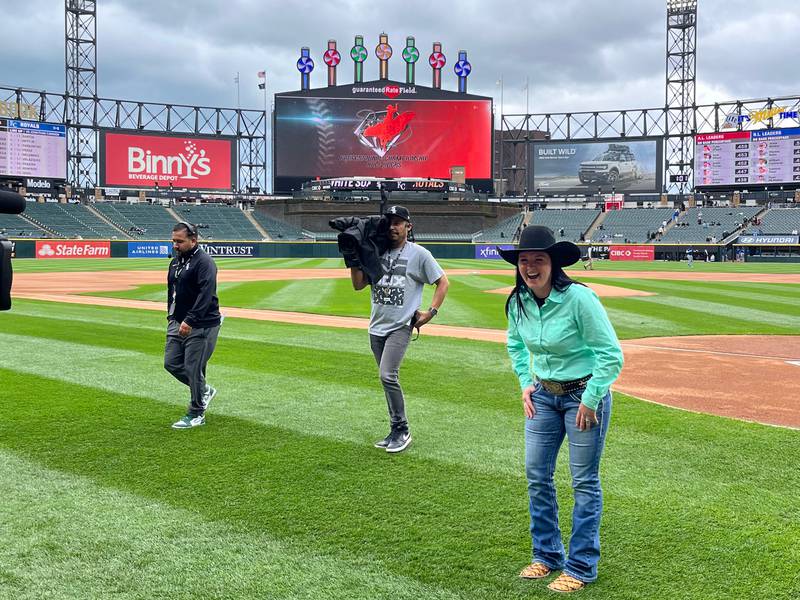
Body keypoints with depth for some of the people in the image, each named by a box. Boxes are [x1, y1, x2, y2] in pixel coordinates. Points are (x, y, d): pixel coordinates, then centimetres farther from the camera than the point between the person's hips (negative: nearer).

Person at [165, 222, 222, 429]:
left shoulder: (204, 262, -15)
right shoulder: (175, 262, 13)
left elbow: (205, 295, -24)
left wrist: (190, 320, -30)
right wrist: (171, 317, 19)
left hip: (202, 325, -9)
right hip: (178, 323, 9)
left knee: (193, 368, -4)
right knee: (171, 363, 9)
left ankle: (196, 415, 10)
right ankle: (205, 391, 29)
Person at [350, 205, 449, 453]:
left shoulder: (419, 254, -4)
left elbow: (443, 282, 0)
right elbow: (358, 284, 9)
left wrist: (431, 312, -8)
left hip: (401, 326, -6)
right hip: (376, 327, 6)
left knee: (388, 375, -18)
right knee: (388, 379, 11)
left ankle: (401, 430, -5)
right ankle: (397, 432, 21)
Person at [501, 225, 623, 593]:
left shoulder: (579, 298, -23)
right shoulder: (518, 301, -3)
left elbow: (611, 354, -19)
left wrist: (590, 401, -17)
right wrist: (525, 382, 8)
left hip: (584, 394, -6)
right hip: (543, 395, 6)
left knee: (584, 483, 1)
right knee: (536, 476, 8)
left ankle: (581, 567, 13)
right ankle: (547, 555, 26)